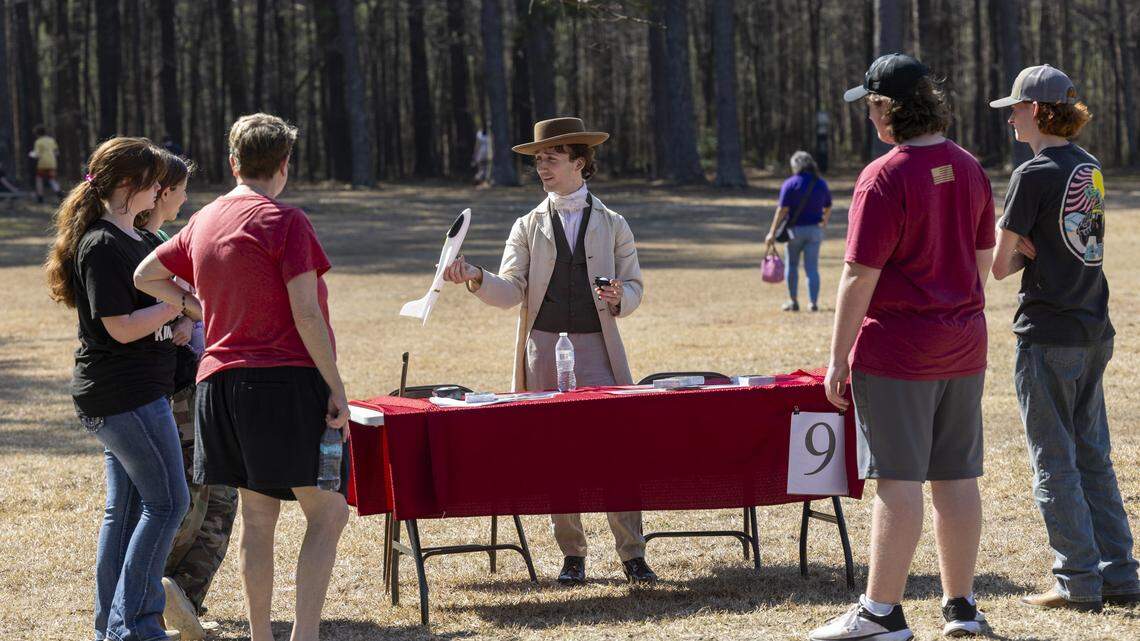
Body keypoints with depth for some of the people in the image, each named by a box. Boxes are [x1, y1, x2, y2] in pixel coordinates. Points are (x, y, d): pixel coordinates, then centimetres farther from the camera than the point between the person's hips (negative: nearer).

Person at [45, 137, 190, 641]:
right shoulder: (102, 246, -16)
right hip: (125, 393, -10)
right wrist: (181, 304, -16)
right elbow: (122, 328, -21)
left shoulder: (134, 239, 15)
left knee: (125, 506, 13)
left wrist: (190, 301, 6)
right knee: (167, 501, -7)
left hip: (137, 389, 10)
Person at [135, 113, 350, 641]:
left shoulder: (203, 222, 11)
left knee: (257, 517, 12)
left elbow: (145, 276, 23)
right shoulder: (285, 221, -9)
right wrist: (336, 388, -10)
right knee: (327, 513, -2)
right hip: (287, 378, -7)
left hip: (221, 380, 7)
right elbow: (305, 313, -14)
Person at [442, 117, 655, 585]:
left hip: (596, 345, -1)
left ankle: (632, 554, -2)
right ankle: (571, 555, 9)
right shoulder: (528, 227, 11)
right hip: (543, 346, 1)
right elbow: (511, 290, 1)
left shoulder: (613, 225, 11)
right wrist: (476, 279, -18)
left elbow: (634, 287, 10)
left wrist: (619, 299, -12)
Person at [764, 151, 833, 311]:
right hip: (815, 230, 3)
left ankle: (793, 301, 13)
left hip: (795, 229, -3)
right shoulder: (821, 184, 5)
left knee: (791, 265, 12)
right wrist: (824, 222, 35)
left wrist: (772, 233, -12)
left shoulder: (790, 184, -9)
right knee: (812, 268, 5)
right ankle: (814, 303, -1)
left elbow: (782, 209, -14)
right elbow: (828, 208, 14)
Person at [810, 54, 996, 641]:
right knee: (956, 477, 11)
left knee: (899, 482, -5)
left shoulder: (885, 177, -15)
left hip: (898, 347, -7)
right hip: (964, 345, 7)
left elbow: (860, 276, -16)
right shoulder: (968, 168, 8)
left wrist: (838, 359, -12)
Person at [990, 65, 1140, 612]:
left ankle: (1079, 581, 1)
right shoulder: (1089, 168, 10)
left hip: (1047, 336, -8)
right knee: (1093, 456, 13)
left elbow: (999, 265, -13)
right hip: (1093, 331, 8)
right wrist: (1028, 251, -1)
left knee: (1054, 462, 0)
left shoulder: (1033, 176, -14)